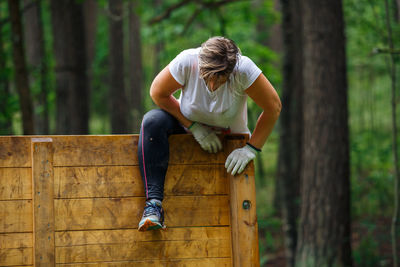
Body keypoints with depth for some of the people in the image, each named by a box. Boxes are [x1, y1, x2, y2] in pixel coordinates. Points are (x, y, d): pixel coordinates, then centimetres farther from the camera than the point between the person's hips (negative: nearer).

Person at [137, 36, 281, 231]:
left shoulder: (243, 69, -31)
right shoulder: (186, 62, -28)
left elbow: (273, 107, -23)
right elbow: (158, 92, -15)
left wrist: (251, 149, -24)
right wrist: (194, 127, -20)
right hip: (190, 130, 0)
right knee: (152, 121, -30)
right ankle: (154, 203, -35)